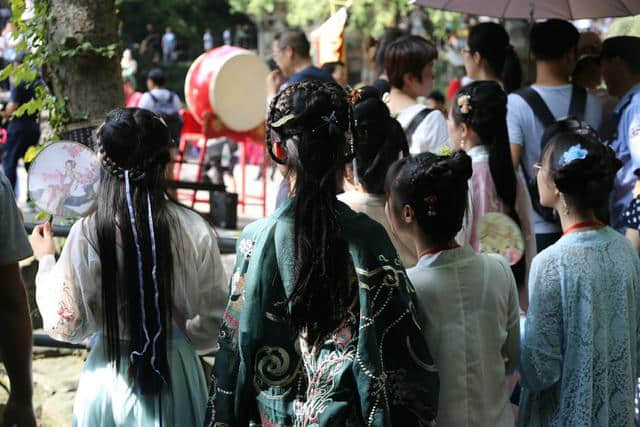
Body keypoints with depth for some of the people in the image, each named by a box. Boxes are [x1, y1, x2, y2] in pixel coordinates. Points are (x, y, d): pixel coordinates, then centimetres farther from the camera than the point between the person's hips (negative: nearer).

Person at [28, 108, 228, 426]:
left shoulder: (88, 233, -16)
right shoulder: (195, 231, -13)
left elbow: (66, 324, -7)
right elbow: (213, 322, -5)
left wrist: (45, 261, 7)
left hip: (110, 376, 0)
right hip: (176, 374, 0)